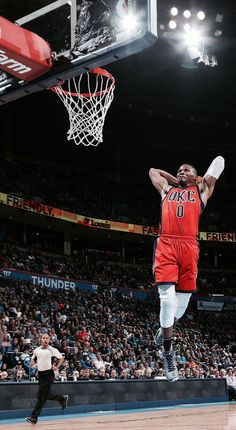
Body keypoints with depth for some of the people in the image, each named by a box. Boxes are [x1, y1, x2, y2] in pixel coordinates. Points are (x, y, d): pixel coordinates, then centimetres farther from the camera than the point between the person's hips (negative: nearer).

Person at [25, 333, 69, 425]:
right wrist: (32, 363, -1)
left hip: (48, 374, -6)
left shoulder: (52, 350, -7)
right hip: (40, 373, 6)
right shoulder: (37, 350, 7)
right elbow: (33, 359, 22)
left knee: (41, 396, -9)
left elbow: (61, 358, 4)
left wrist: (57, 367, -8)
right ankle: (63, 398, 39)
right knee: (47, 394, 13)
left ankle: (34, 417, -7)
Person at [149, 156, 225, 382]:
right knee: (167, 298, -13)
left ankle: (164, 330, 31)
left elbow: (219, 161, 26)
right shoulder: (167, 189, 26)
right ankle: (167, 352, -2)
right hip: (166, 245, 0)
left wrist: (199, 182, 33)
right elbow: (153, 171, 43)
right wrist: (178, 182, 37)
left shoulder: (200, 190, 22)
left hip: (189, 247, 0)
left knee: (182, 300, 0)